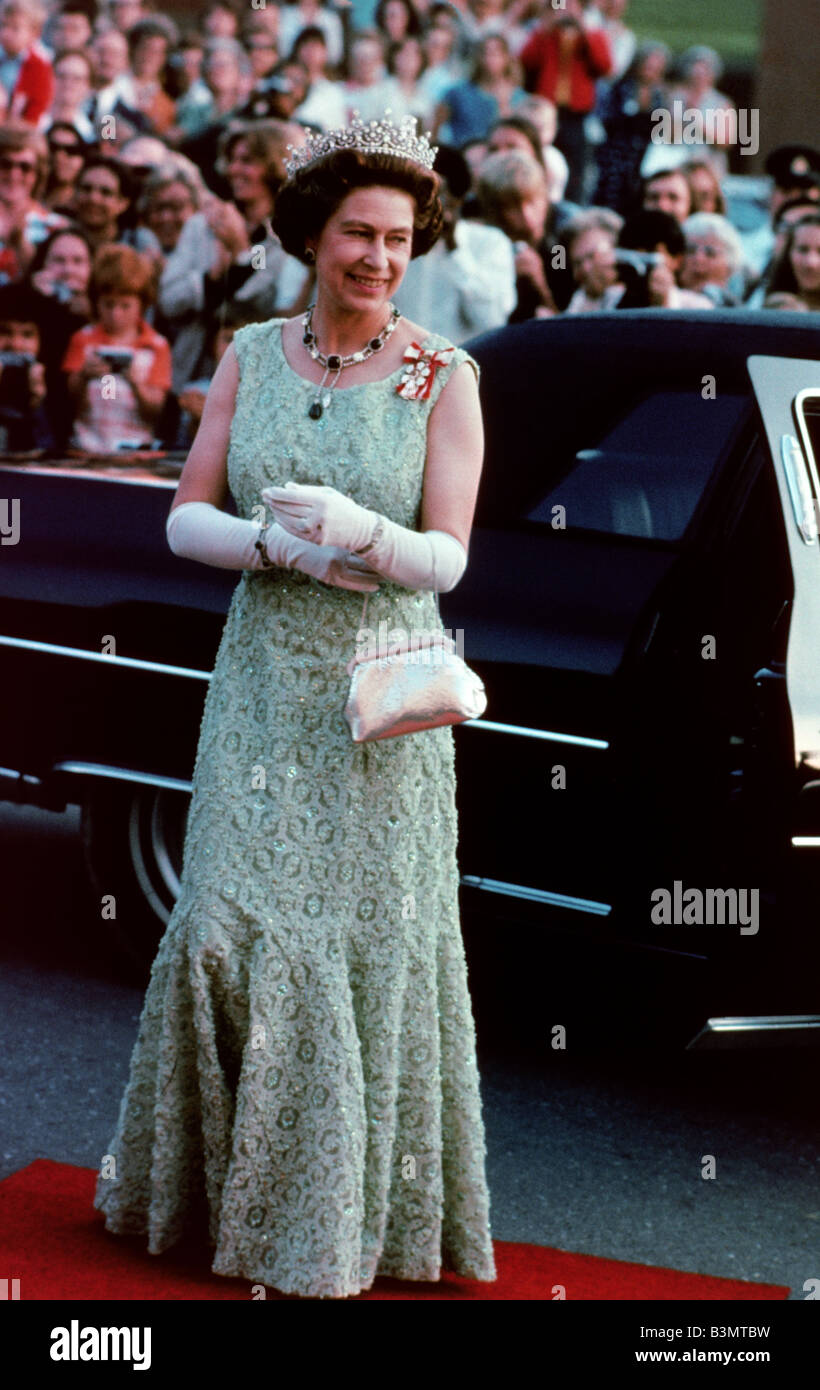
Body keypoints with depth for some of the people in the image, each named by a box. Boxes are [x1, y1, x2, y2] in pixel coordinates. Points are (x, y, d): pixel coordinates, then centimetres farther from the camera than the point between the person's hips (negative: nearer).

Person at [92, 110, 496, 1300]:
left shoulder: (442, 376, -3)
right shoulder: (251, 358, 6)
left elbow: (446, 559, -8)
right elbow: (187, 521, 5)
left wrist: (357, 530, -28)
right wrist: (278, 547, -14)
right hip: (263, 686, 3)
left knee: (368, 941, 1)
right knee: (232, 922, 1)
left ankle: (347, 1208, 15)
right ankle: (223, 1178, 21)